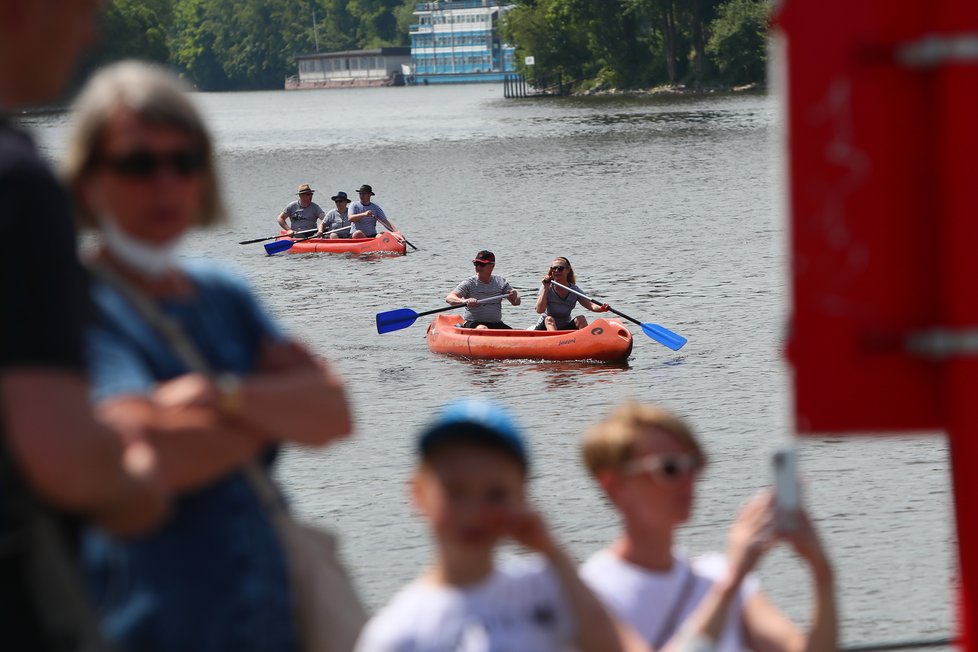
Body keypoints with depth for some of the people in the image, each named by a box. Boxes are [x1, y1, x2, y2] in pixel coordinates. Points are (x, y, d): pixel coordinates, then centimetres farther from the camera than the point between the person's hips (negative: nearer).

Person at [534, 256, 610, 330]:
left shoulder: (574, 290, -4)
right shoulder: (547, 288, -7)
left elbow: (590, 305, -17)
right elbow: (539, 310, -20)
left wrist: (601, 308, -40)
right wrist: (546, 288, -22)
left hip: (565, 328, 2)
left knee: (581, 319, -20)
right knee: (549, 319, -32)